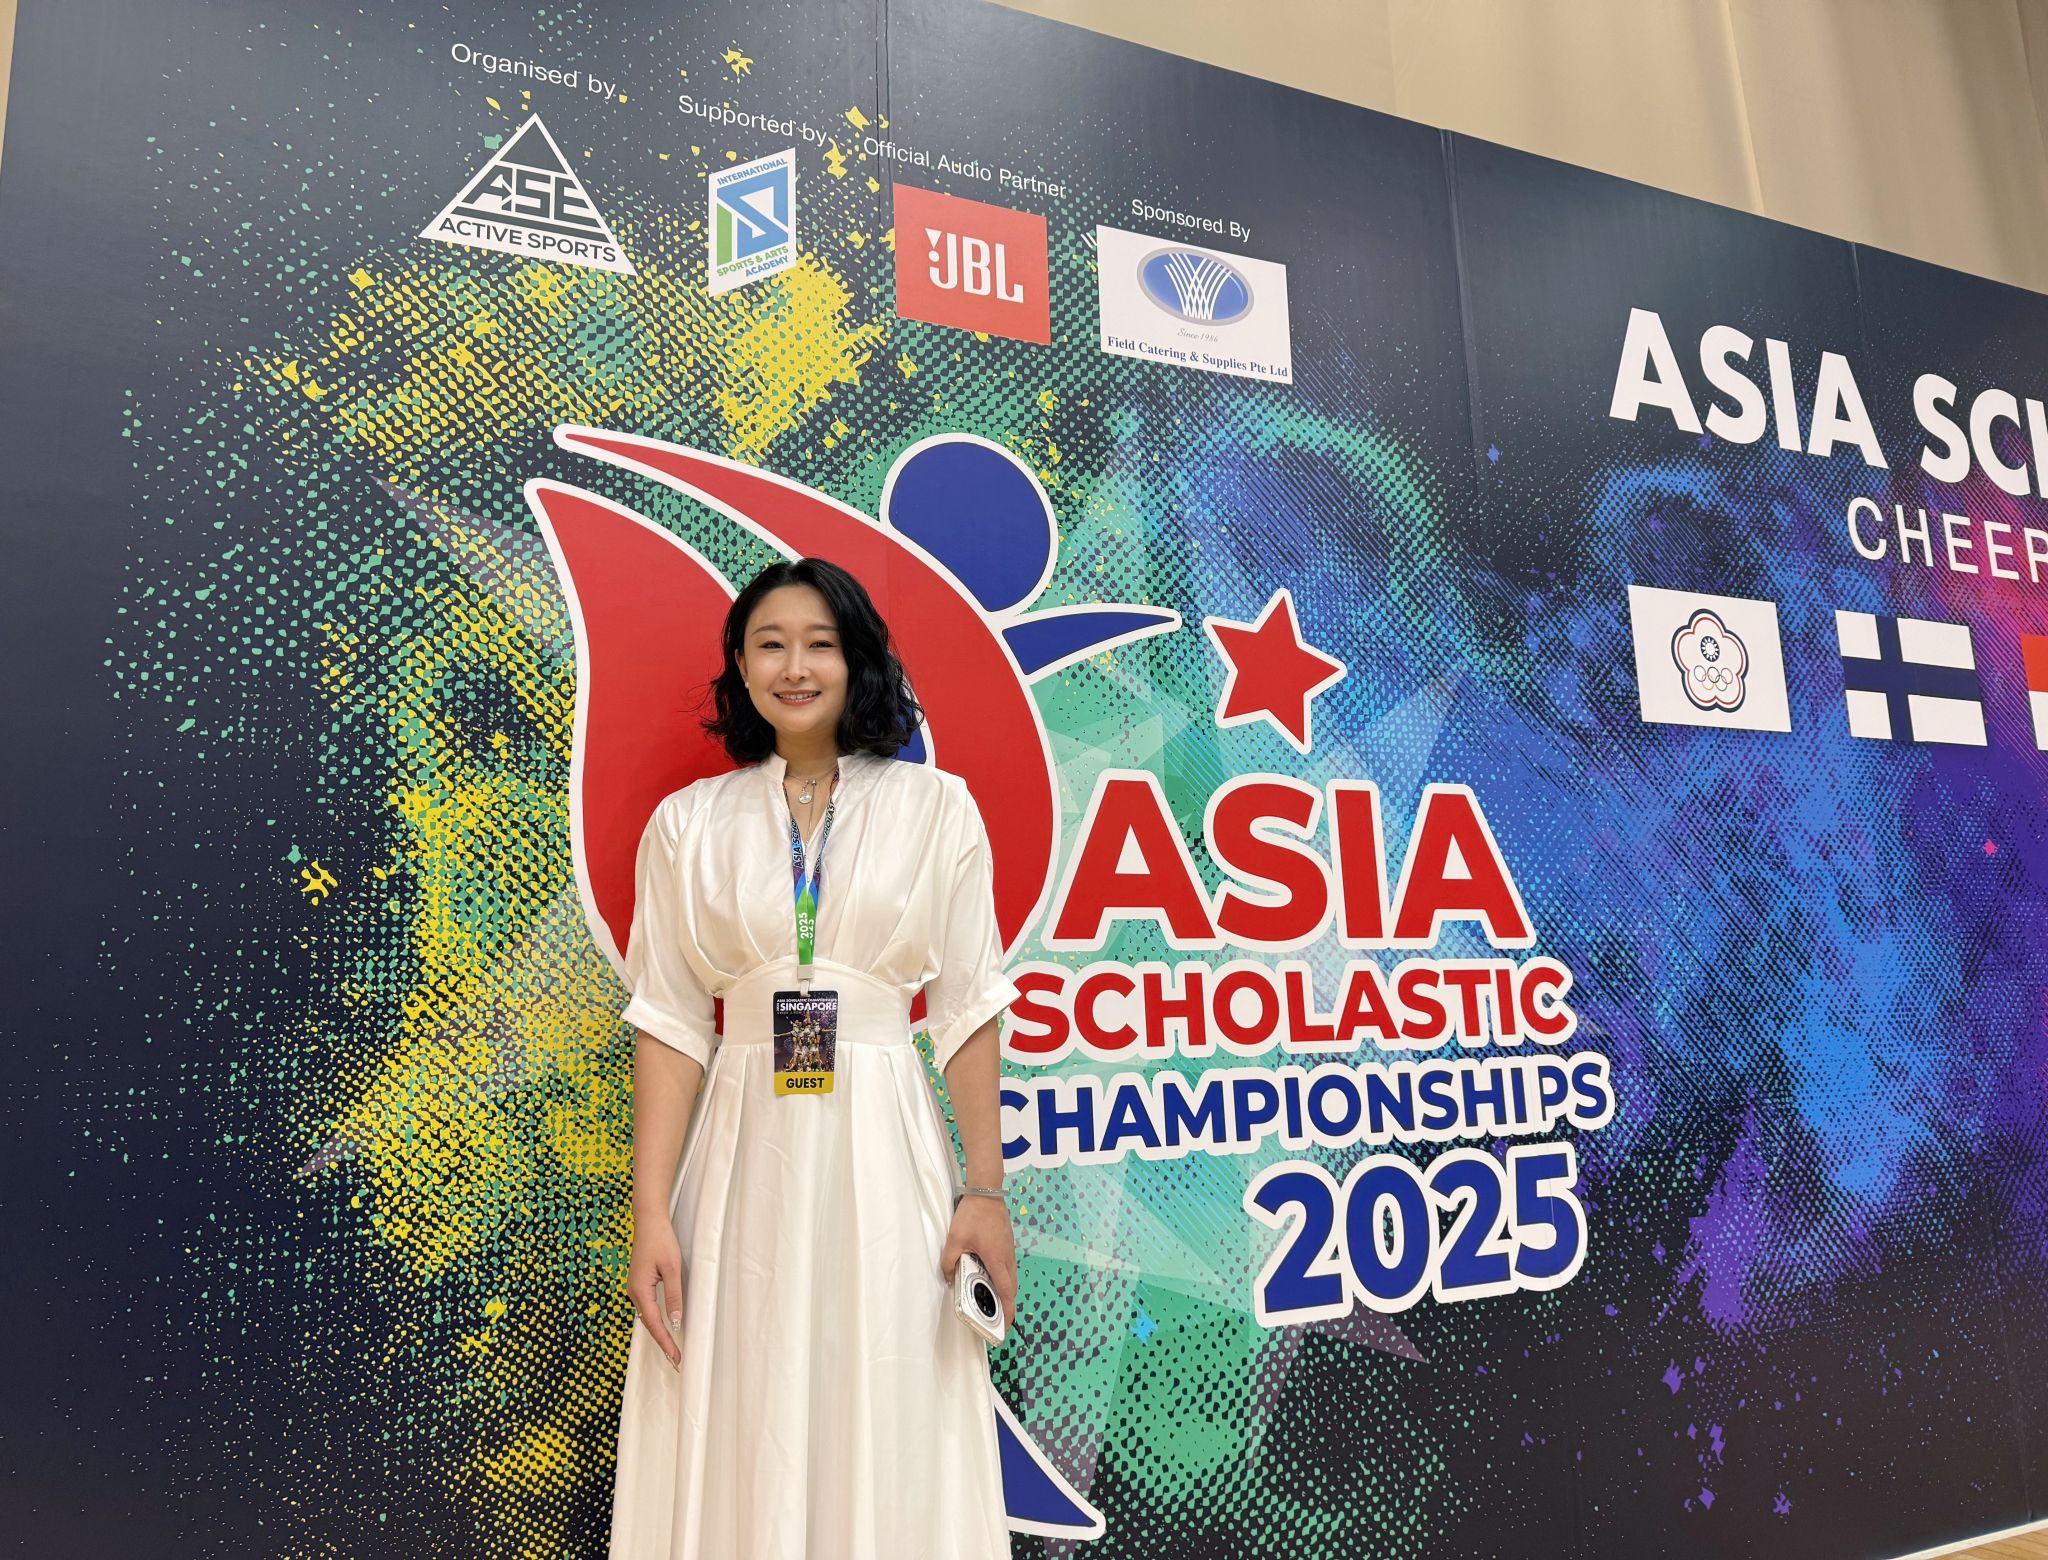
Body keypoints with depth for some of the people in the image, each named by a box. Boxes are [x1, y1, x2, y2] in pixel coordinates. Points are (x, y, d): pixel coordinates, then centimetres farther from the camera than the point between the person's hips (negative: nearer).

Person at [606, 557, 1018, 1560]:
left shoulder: (935, 807, 1)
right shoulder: (688, 822, 4)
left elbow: (966, 1007, 0)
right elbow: (671, 1024, 1)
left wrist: (985, 1189, -5)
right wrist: (651, 1216, -5)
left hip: (885, 1150, -1)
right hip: (744, 1151, 1)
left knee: (891, 1427, 7)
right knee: (738, 1433, 9)